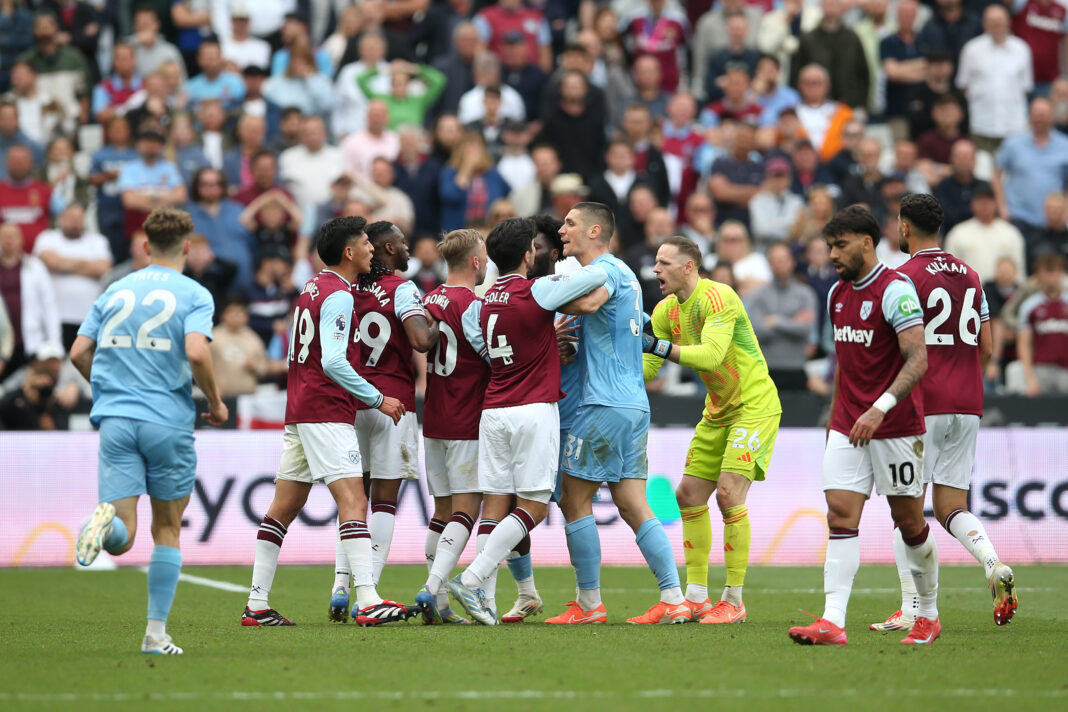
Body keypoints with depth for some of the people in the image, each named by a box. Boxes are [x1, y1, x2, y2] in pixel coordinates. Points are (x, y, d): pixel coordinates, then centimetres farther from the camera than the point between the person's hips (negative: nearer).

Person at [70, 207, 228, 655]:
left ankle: (108, 521, -40)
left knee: (121, 540, -3)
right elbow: (197, 352, -16)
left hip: (115, 419, 2)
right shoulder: (193, 295, -1)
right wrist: (216, 403, -1)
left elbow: (79, 353, 11)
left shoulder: (116, 292, 13)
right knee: (167, 530, 14)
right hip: (168, 421, -2)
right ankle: (156, 633, 11)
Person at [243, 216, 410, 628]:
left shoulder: (313, 288, 17)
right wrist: (378, 400, -14)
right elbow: (333, 363, -20)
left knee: (284, 506, 10)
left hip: (299, 409, 10)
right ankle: (367, 601, -24)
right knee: (353, 501, -15)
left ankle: (257, 605, 11)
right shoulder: (338, 296, -12)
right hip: (327, 413, -10)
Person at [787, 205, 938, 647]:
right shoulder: (837, 294, 11)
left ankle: (928, 617, 23)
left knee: (908, 522, 5)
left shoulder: (895, 290, -13)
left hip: (895, 427, -6)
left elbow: (918, 360, -22)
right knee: (840, 518, -9)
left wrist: (880, 407, -32)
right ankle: (833, 623, -18)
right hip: (847, 427, 6)